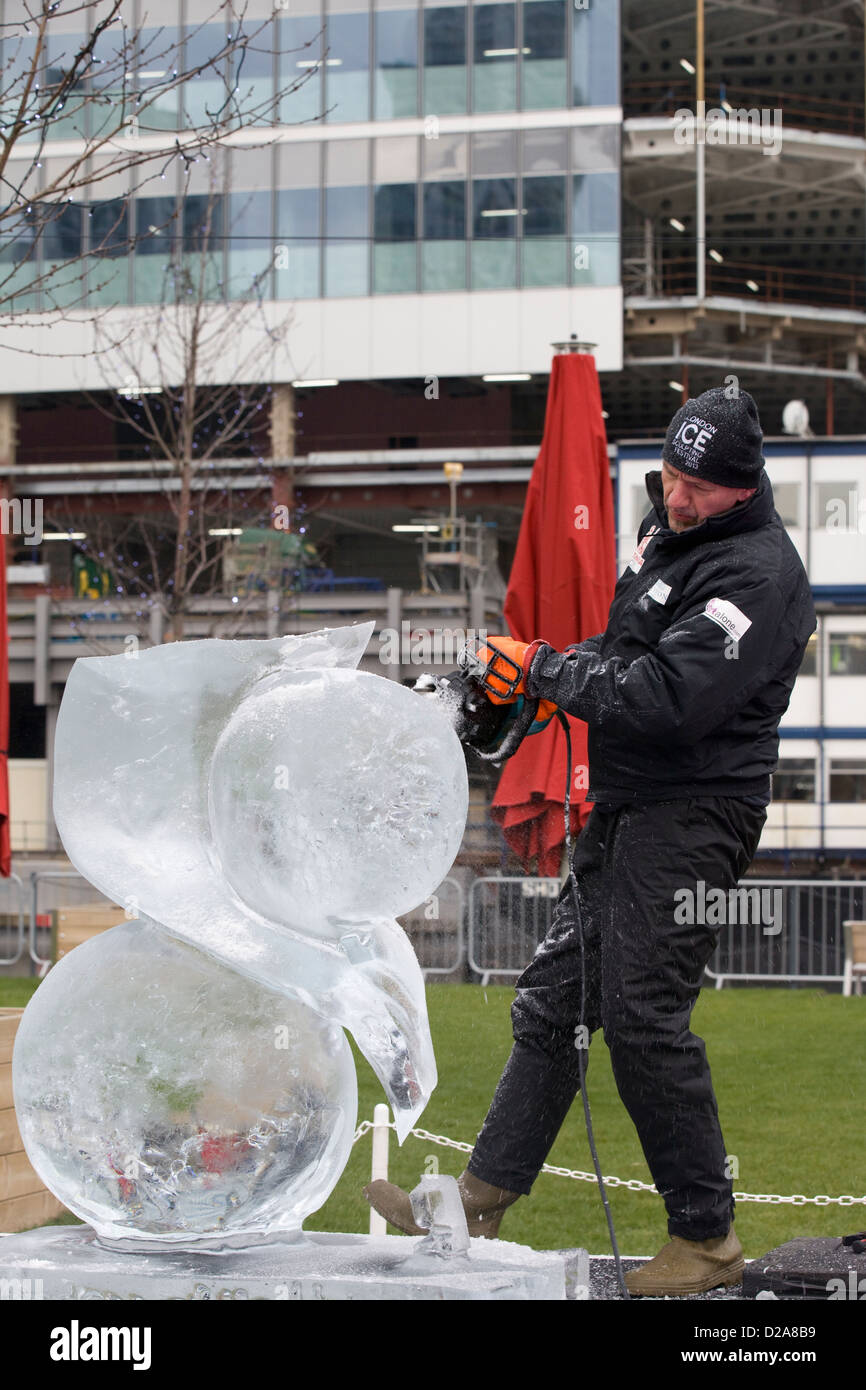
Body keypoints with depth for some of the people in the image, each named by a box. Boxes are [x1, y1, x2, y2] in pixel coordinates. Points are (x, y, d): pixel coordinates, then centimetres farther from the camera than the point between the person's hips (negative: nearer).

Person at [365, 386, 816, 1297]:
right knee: (553, 998, 10)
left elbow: (670, 700, -28)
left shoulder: (758, 572, -18)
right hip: (624, 809, 10)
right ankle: (480, 1198, 16)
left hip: (693, 815, -10)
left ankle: (706, 1238, 0)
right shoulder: (664, 528, 13)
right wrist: (561, 670, 7)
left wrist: (548, 669, -16)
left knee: (643, 1014, -11)